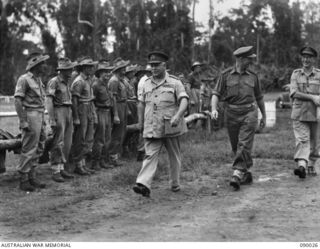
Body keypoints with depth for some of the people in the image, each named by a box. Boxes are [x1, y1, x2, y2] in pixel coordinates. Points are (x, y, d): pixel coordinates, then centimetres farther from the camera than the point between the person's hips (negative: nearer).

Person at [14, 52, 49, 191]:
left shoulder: (38, 80, 15)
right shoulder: (24, 79, -11)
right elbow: (17, 101, -15)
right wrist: (23, 121, -21)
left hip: (40, 117, 9)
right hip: (30, 116, -9)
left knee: (39, 148, 12)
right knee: (29, 149, -5)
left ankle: (32, 177, 21)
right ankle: (23, 180, 3)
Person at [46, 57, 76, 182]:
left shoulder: (67, 83, 16)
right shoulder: (53, 82, -9)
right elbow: (49, 101, -15)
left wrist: (71, 118, 18)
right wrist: (52, 119, -21)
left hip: (68, 112, 8)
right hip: (58, 112, -8)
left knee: (67, 143, 10)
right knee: (58, 144, -6)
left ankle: (63, 168, 18)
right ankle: (56, 171, -1)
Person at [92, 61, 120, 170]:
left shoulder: (108, 85, 14)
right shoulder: (96, 85, -12)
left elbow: (113, 100, 14)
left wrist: (115, 115, 10)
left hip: (108, 113, 8)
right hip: (100, 113, -8)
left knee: (107, 139, 12)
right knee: (99, 140, -6)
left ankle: (103, 161, 21)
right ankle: (95, 163, 2)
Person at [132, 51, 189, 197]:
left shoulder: (175, 82, -1)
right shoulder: (146, 84, 11)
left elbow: (184, 100, -13)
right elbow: (141, 104, 19)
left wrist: (177, 116, -29)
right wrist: (140, 122, 15)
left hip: (171, 128, -2)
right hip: (151, 128, 2)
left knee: (174, 156, 10)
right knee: (150, 155, -10)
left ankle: (175, 184, 24)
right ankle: (143, 185, -21)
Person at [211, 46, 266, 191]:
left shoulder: (253, 77, 10)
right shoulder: (226, 75, 4)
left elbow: (259, 97, 19)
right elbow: (216, 94, -2)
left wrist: (264, 116, 23)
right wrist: (214, 109, -20)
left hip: (249, 113, -1)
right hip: (232, 114, 1)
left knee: (244, 145, -15)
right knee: (235, 147, 8)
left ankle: (237, 175, -19)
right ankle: (246, 174, 23)